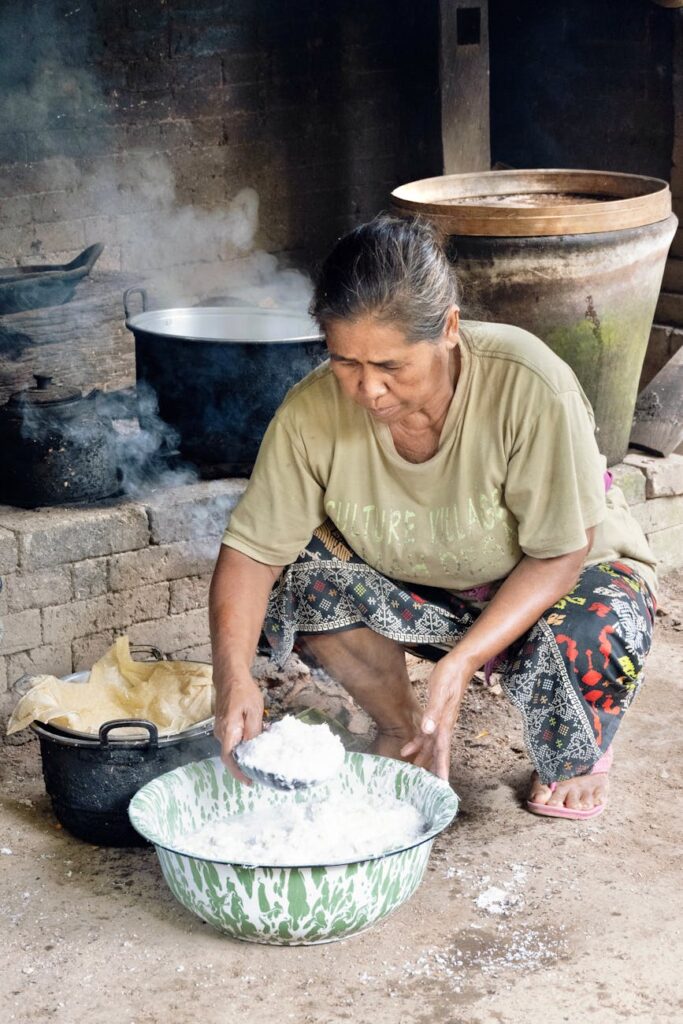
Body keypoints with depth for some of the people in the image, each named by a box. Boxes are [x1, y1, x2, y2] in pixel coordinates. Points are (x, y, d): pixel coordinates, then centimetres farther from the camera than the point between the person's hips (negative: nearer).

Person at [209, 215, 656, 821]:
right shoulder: (314, 412, -25)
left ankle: (578, 758, 1)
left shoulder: (530, 385, -33)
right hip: (420, 598, 3)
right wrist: (234, 675, -38)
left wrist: (464, 658, -38)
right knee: (297, 571, -24)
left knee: (589, 635, -36)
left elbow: (559, 554, -26)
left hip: (566, 577, -3)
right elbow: (251, 550, -20)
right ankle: (402, 728, 2)